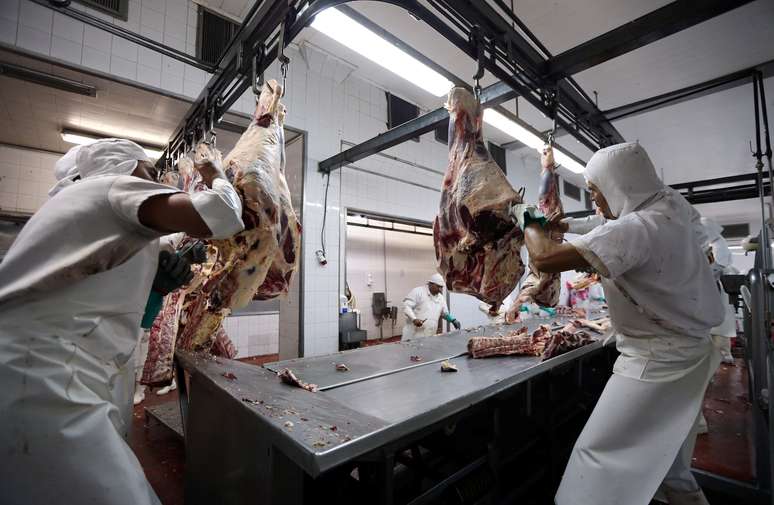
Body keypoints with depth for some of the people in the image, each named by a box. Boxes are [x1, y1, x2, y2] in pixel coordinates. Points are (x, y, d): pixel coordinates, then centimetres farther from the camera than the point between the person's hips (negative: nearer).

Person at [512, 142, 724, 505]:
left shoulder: (636, 229, -28)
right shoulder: (670, 207, 0)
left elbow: (544, 258, -32)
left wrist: (528, 220, -13)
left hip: (656, 363, -9)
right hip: (682, 356, 9)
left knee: (598, 455, 2)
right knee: (669, 462, 24)